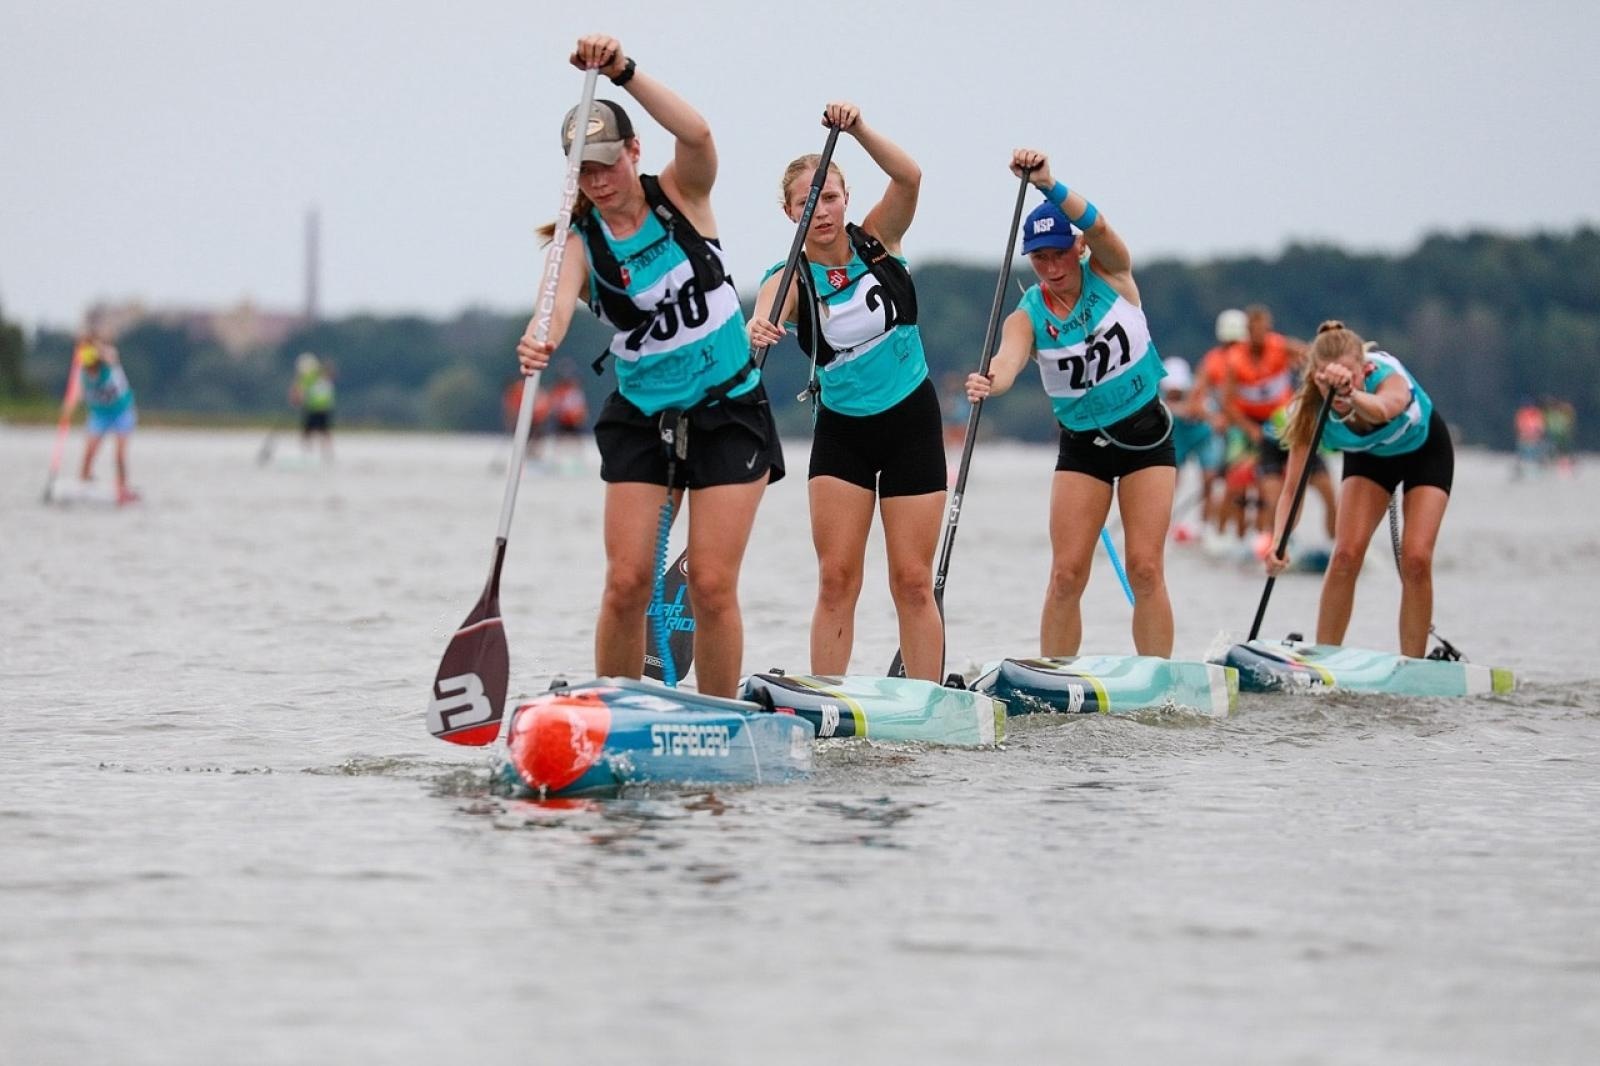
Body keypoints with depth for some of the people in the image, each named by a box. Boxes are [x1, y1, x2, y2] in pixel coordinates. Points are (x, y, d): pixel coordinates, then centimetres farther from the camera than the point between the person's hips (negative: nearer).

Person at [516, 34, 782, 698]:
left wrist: (625, 72, -38)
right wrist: (539, 340, -52)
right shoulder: (582, 242, -7)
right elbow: (559, 300, -29)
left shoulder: (681, 197, -5)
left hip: (728, 412, -1)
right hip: (641, 418, 1)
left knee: (712, 586, -7)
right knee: (627, 581, -8)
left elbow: (697, 134, -27)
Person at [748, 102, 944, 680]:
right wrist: (758, 330, -57)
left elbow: (909, 177, -22)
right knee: (835, 579, -5)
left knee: (912, 581, -1)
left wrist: (858, 129, -36)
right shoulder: (791, 279, -10)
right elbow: (764, 317, -33)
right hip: (841, 432, 0)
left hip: (911, 422, 0)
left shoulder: (876, 240, -5)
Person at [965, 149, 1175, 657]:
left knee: (1145, 567, -7)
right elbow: (1008, 359, -30)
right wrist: (989, 382, -55)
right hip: (1082, 443, 1)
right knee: (1067, 573, -6)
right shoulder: (1028, 315, -9)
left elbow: (1095, 224, -29)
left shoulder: (1110, 274, -8)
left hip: (1147, 433, -1)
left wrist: (1049, 185, -46)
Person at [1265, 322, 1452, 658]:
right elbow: (1292, 486, -33)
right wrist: (1278, 541, -50)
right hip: (1368, 456, 2)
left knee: (1416, 559, -14)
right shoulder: (1315, 408, -32)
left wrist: (1351, 395, -88)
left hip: (1424, 449, -2)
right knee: (1346, 554, -14)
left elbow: (1384, 410, -66)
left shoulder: (1387, 375, -41)